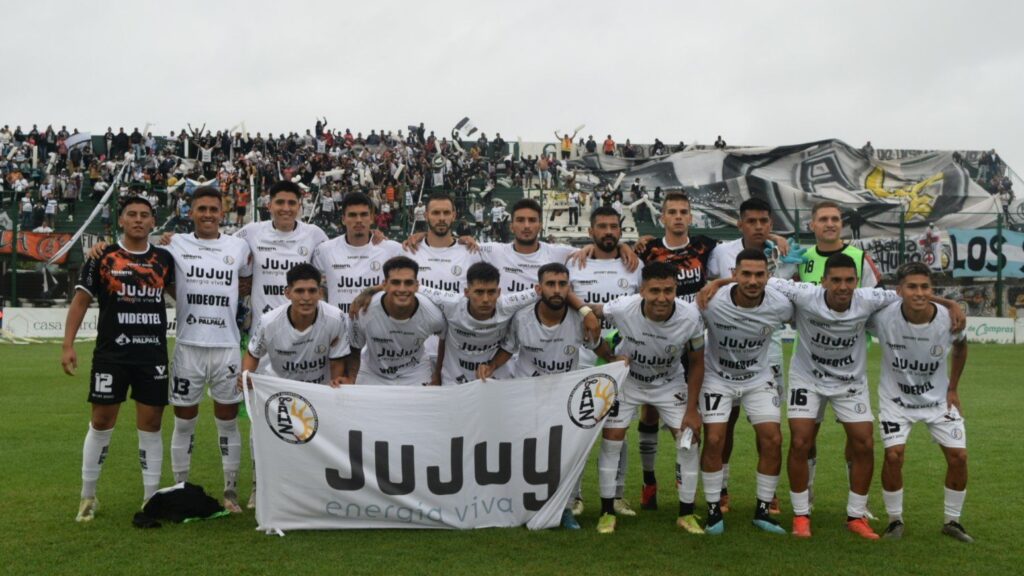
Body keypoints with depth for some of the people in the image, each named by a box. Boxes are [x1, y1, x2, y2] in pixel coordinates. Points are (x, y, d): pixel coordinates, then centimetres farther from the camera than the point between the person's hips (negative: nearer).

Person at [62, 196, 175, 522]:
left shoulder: (164, 259, 6)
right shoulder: (102, 258, -1)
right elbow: (81, 301, 1)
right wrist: (68, 345, -6)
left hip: (154, 357, 2)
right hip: (111, 355, -2)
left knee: (151, 425, 6)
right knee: (101, 423, 5)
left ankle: (151, 499, 15)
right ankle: (88, 497, 21)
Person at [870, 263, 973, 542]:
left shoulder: (950, 319, -20)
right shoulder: (883, 316, -27)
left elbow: (960, 347, 4)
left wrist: (953, 388, 5)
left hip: (938, 397, 2)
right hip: (896, 398, -2)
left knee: (958, 455, -3)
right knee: (893, 455, -15)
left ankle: (952, 521, 19)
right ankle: (895, 520, 7)